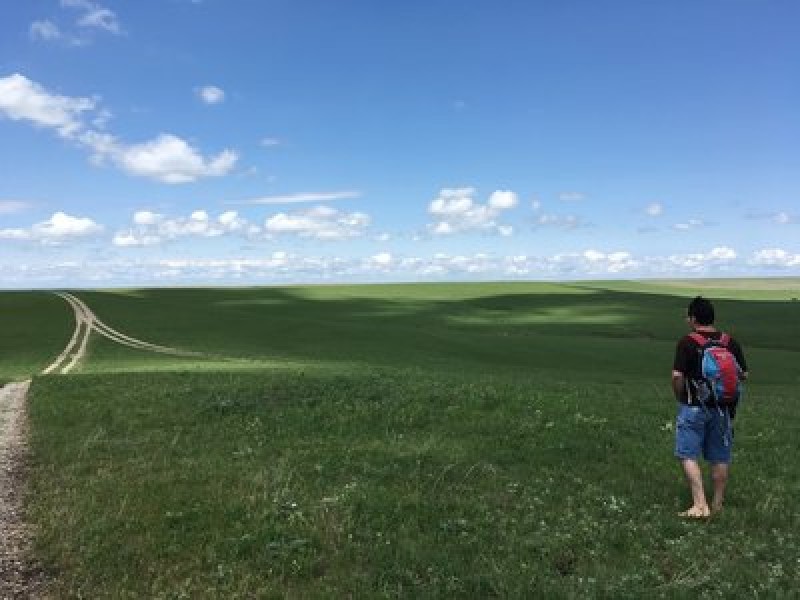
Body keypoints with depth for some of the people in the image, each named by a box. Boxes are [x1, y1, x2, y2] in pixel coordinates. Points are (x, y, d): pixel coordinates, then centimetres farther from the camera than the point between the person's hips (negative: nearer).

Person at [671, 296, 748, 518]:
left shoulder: (687, 343, -12)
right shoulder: (731, 342, 3)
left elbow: (677, 376, -18)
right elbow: (743, 375, 5)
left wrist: (680, 398, -2)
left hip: (693, 408, -5)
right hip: (723, 409, 5)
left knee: (689, 455, 0)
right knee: (720, 458, 13)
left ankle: (700, 505, -7)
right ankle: (717, 504, 24)